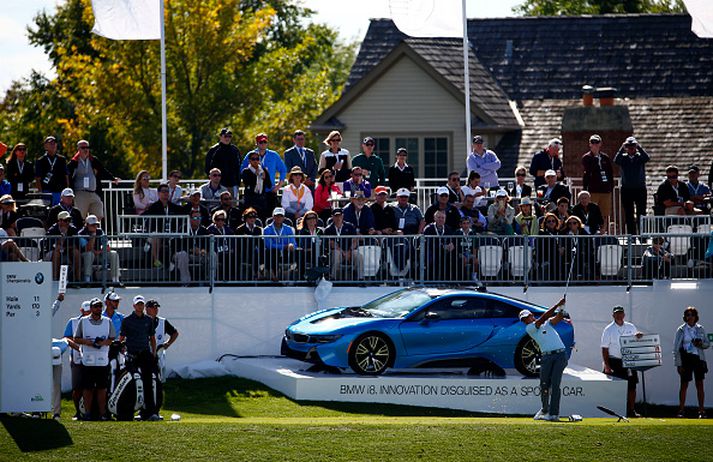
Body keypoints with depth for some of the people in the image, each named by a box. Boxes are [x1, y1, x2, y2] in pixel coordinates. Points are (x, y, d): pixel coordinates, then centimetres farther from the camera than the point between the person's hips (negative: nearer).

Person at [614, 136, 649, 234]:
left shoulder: (640, 157, 5)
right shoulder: (623, 157, 7)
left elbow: (647, 158, -15)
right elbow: (616, 160, -12)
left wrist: (639, 147, -16)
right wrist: (622, 149, -15)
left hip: (640, 189, -1)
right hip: (626, 189, 1)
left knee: (641, 213, -2)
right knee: (629, 215, 3)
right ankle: (631, 235, 7)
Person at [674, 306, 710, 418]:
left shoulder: (700, 329, 7)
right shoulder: (681, 330, 0)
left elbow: (707, 343, 13)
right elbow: (676, 348, -1)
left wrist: (701, 344, -11)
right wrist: (678, 364, -6)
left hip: (698, 359, 2)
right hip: (686, 358, -2)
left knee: (700, 384, 1)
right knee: (684, 384, 0)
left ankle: (701, 411, 4)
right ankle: (681, 410, 6)